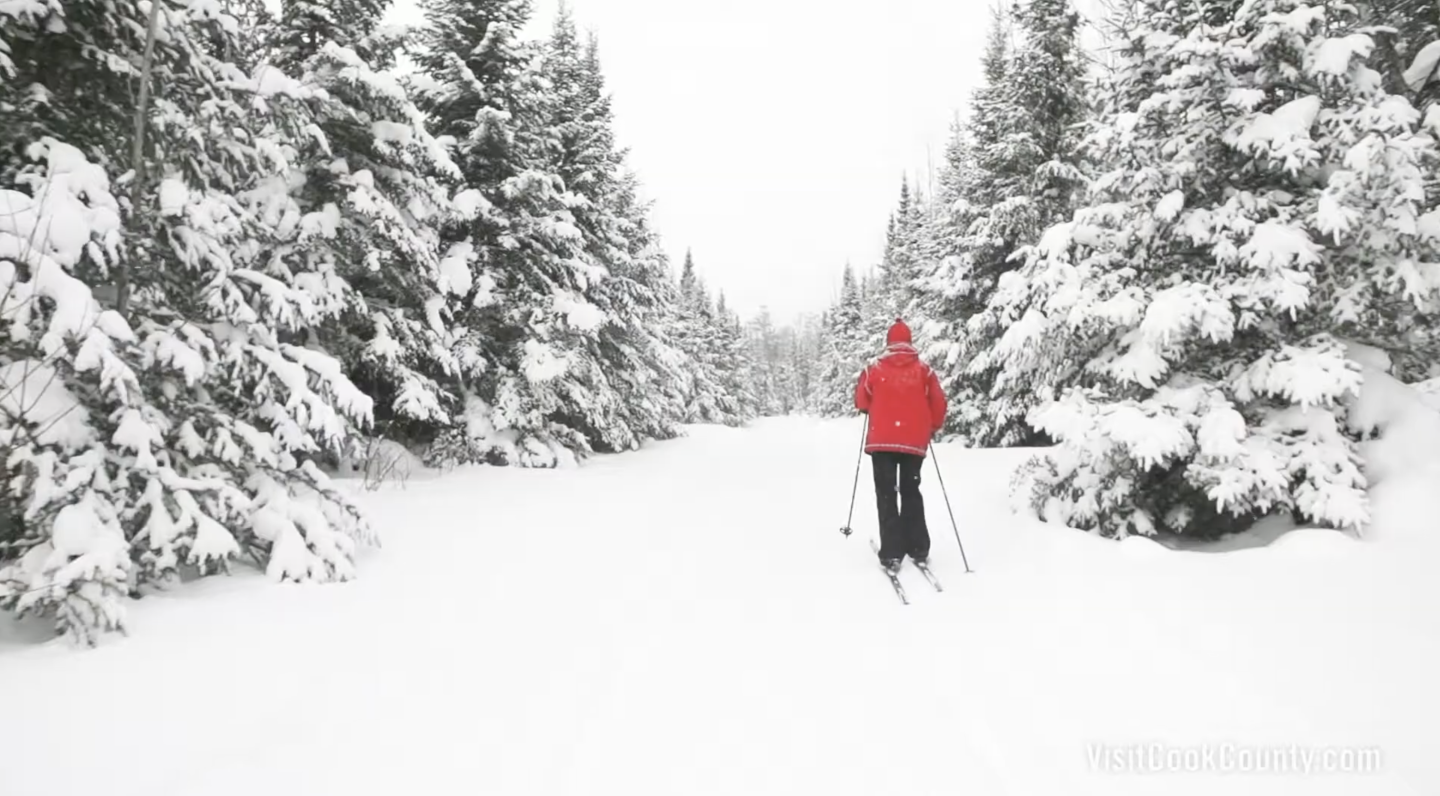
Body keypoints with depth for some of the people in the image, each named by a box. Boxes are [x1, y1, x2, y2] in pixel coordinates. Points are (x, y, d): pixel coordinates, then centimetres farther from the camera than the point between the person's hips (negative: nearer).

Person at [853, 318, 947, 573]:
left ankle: (892, 553, -4)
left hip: (882, 440, -1)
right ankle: (919, 549, 13)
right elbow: (938, 403, 3)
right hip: (915, 441, 2)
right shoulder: (924, 370, 1)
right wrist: (932, 428, 20)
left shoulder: (875, 369, -1)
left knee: (887, 495, 3)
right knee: (911, 492, 16)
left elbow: (861, 402, 6)